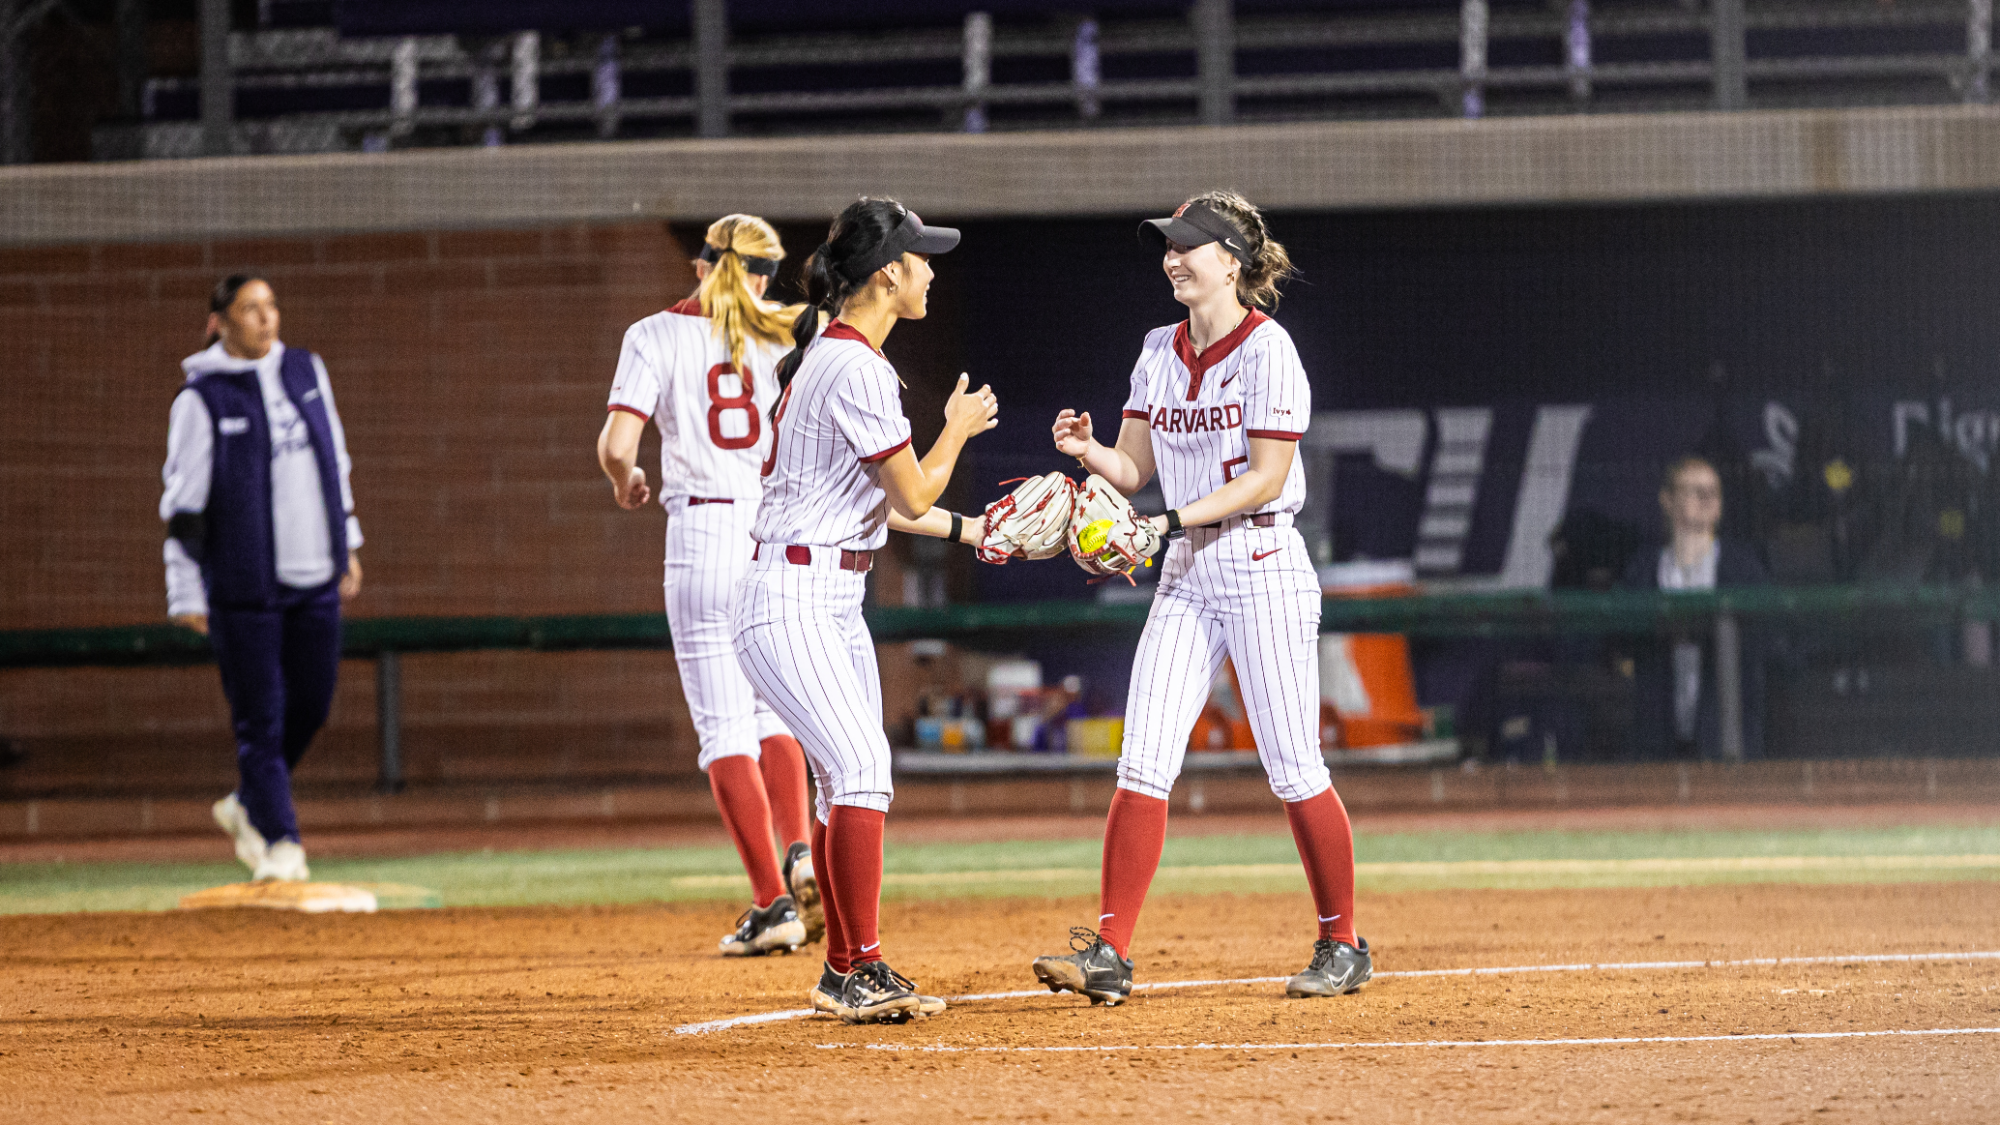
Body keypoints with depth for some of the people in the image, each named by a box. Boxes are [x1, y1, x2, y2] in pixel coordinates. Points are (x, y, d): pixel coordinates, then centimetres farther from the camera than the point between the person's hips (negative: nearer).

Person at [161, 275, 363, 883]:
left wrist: (347, 543, 19)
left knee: (311, 704, 8)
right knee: (260, 715, -5)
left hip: (316, 578, 5)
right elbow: (183, 501, -7)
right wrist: (186, 592, -9)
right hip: (243, 582, -5)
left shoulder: (305, 371, 10)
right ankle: (280, 842, 1)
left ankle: (248, 806, 29)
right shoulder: (201, 399, -7)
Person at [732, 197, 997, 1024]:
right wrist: (957, 430, 5)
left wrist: (968, 530, 21)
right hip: (791, 601, -11)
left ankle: (845, 973, 19)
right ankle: (860, 970, -20)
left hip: (835, 605, 11)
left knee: (851, 784, 12)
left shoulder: (827, 357, 15)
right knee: (862, 772, -19)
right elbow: (912, 495, -12)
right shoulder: (858, 369, -17)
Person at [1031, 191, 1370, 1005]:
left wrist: (1168, 522, -21)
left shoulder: (1267, 350, -10)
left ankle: (1341, 945, 12)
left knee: (1293, 771, -2)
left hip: (1263, 564, -6)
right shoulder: (1160, 352, 11)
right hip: (1185, 573, 6)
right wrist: (1086, 451, -9)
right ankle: (1109, 953, -6)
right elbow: (1135, 468, 12)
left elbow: (1265, 478, -15)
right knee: (1143, 763, -3)